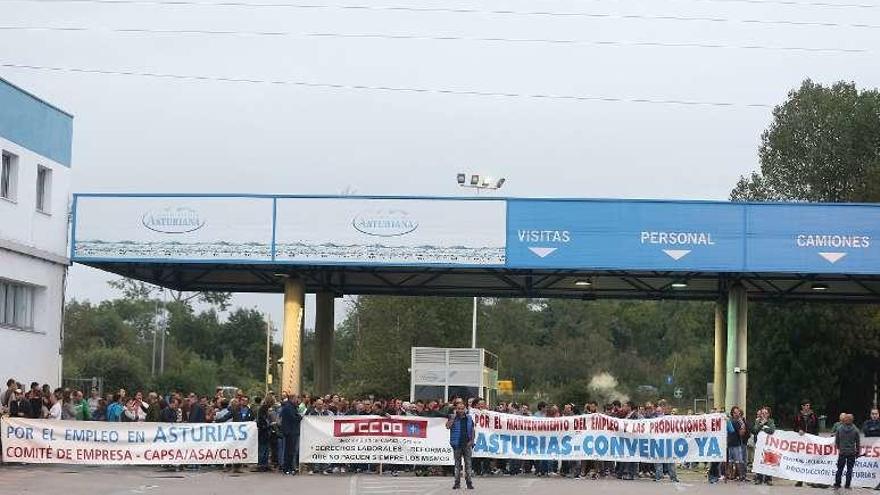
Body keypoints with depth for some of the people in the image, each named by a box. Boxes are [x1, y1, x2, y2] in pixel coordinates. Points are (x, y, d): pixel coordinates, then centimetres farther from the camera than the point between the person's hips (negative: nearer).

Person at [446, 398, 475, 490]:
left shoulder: (469, 418, 7)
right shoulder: (453, 418, 0)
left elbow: (472, 430, 10)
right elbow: (448, 426, -16)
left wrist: (471, 441, -1)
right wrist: (454, 416, -16)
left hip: (467, 444, 1)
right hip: (457, 444, -1)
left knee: (468, 463, 1)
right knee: (457, 464, 5)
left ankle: (469, 482, 3)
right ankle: (457, 483, 8)